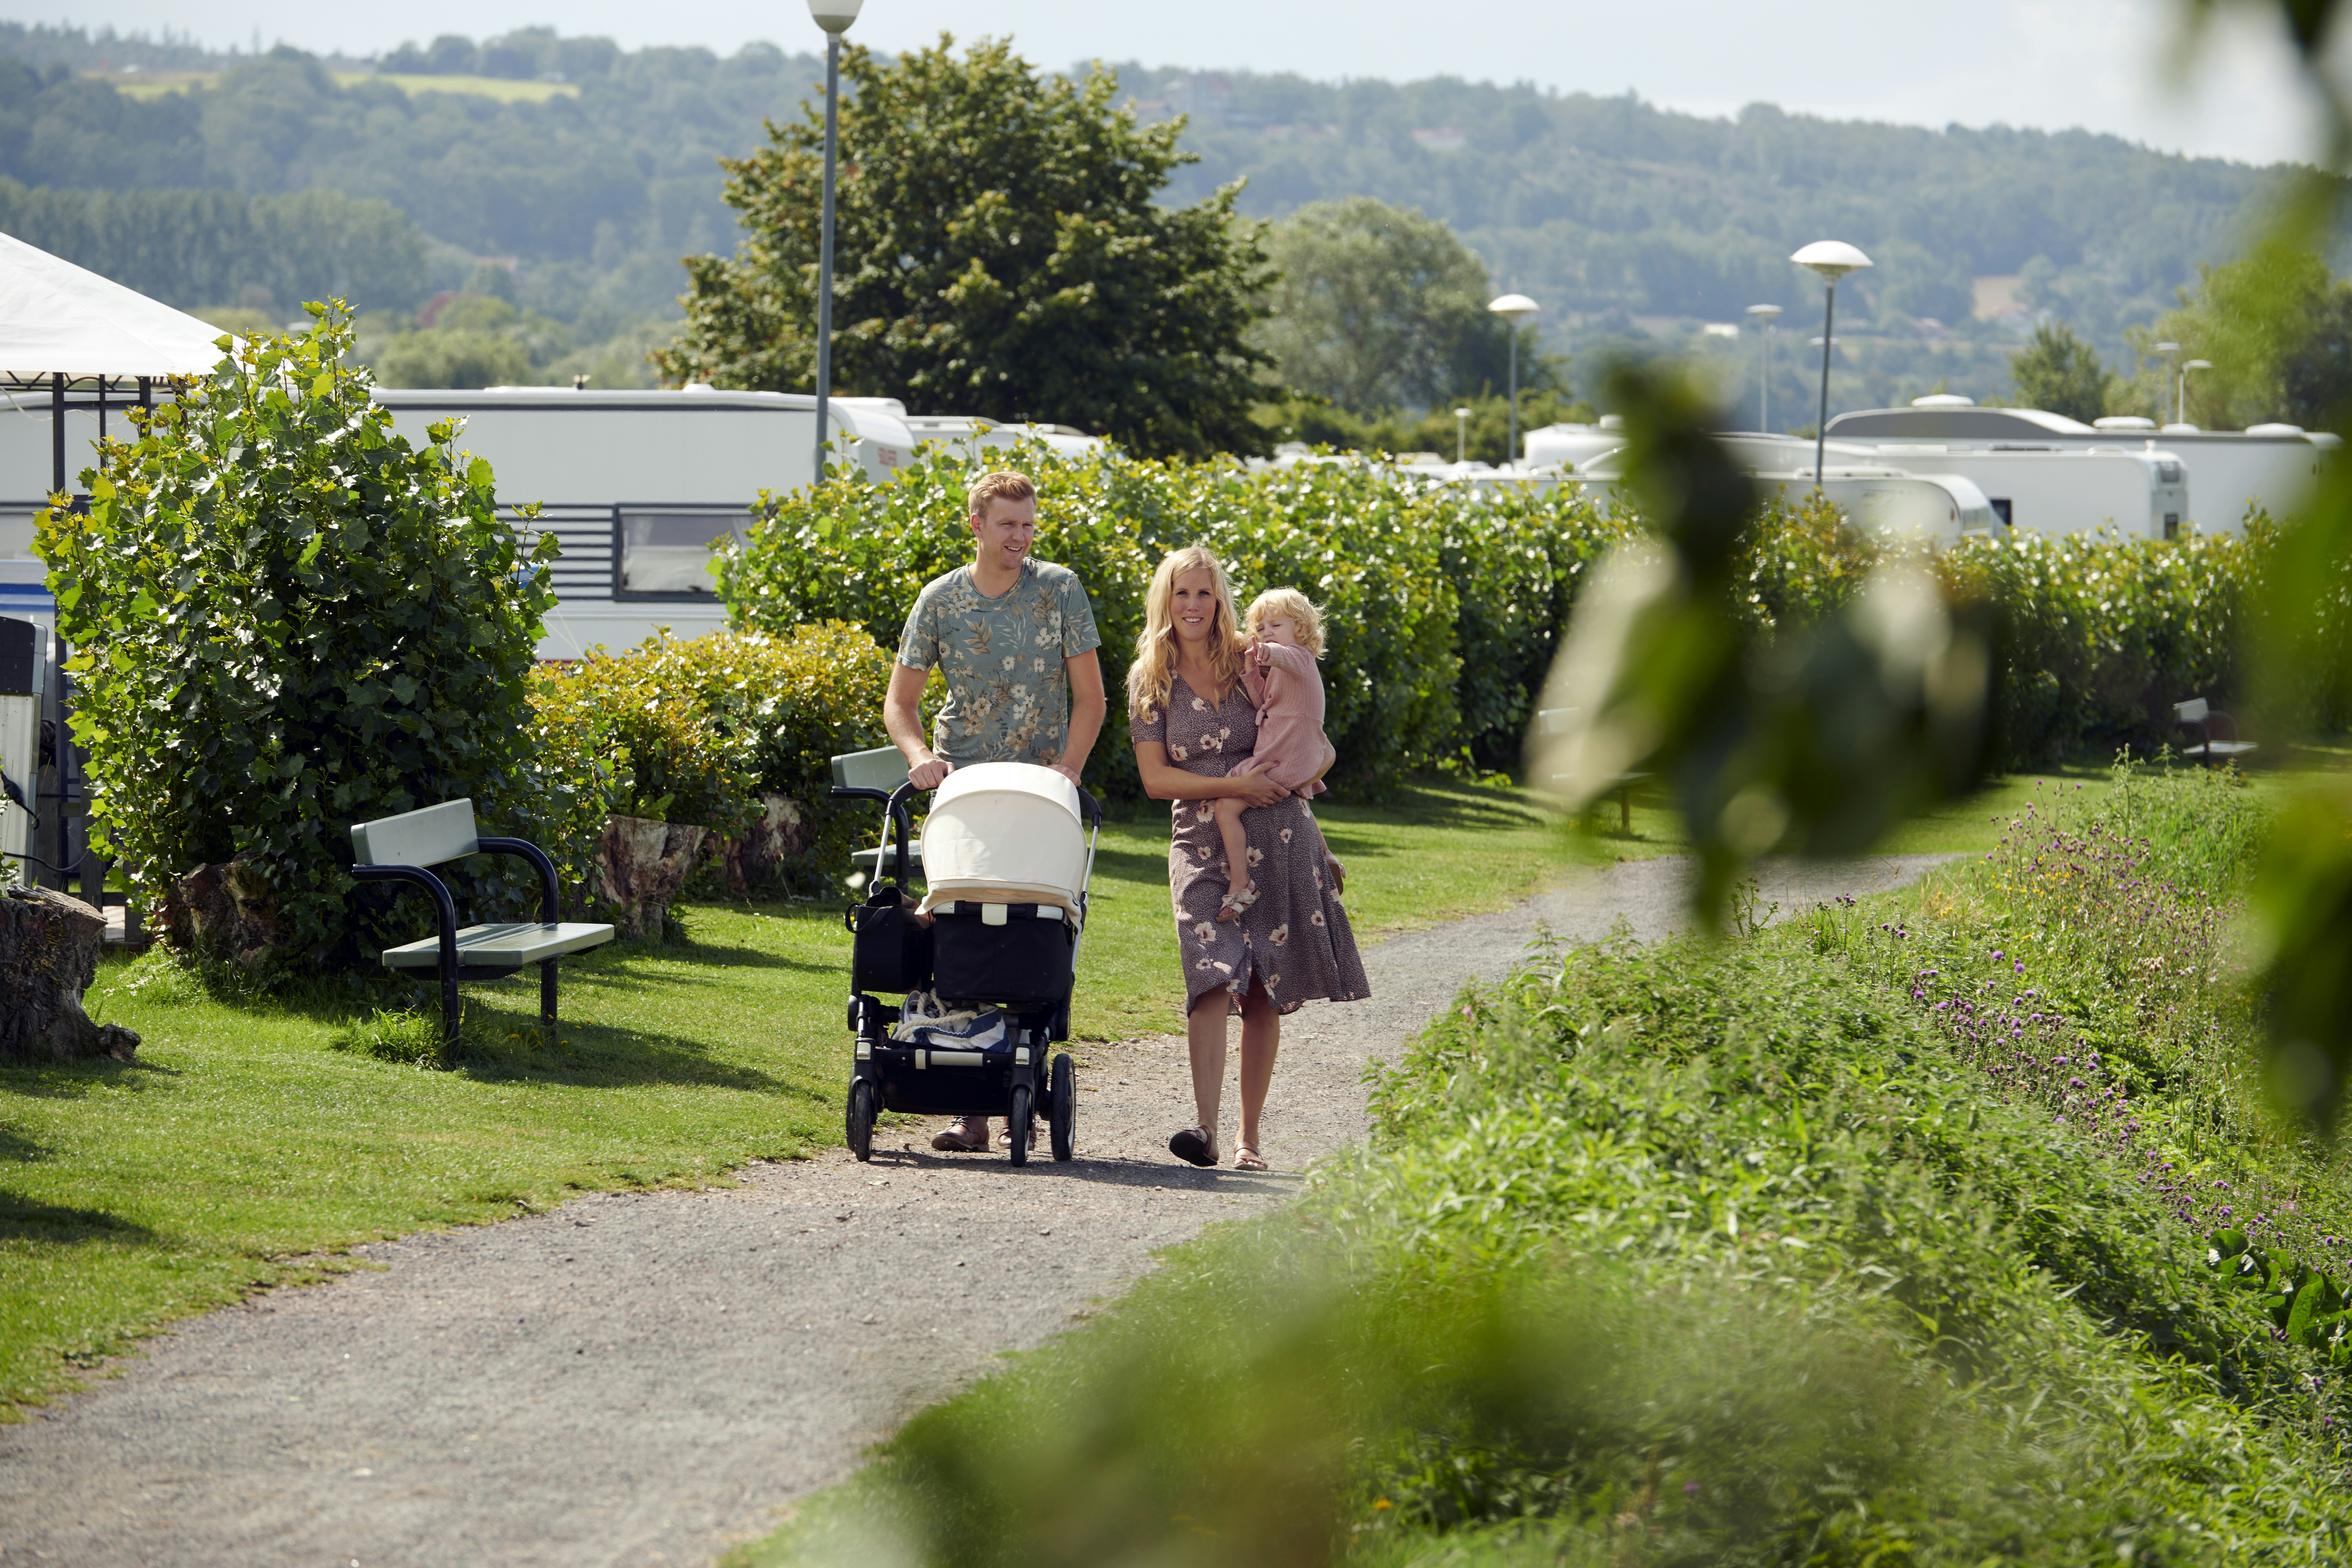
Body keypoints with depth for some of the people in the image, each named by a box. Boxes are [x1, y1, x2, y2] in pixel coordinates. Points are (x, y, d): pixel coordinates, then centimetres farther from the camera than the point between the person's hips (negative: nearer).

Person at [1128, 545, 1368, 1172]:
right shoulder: (1150, 680, 4)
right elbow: (1156, 778, -1)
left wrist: (1285, 775, 2)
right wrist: (1233, 787, -12)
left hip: (1278, 837, 1)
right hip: (1202, 840, -1)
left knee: (1265, 992, 1)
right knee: (1215, 977, -20)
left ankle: (1250, 1137, 9)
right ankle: (1205, 1127, -29)